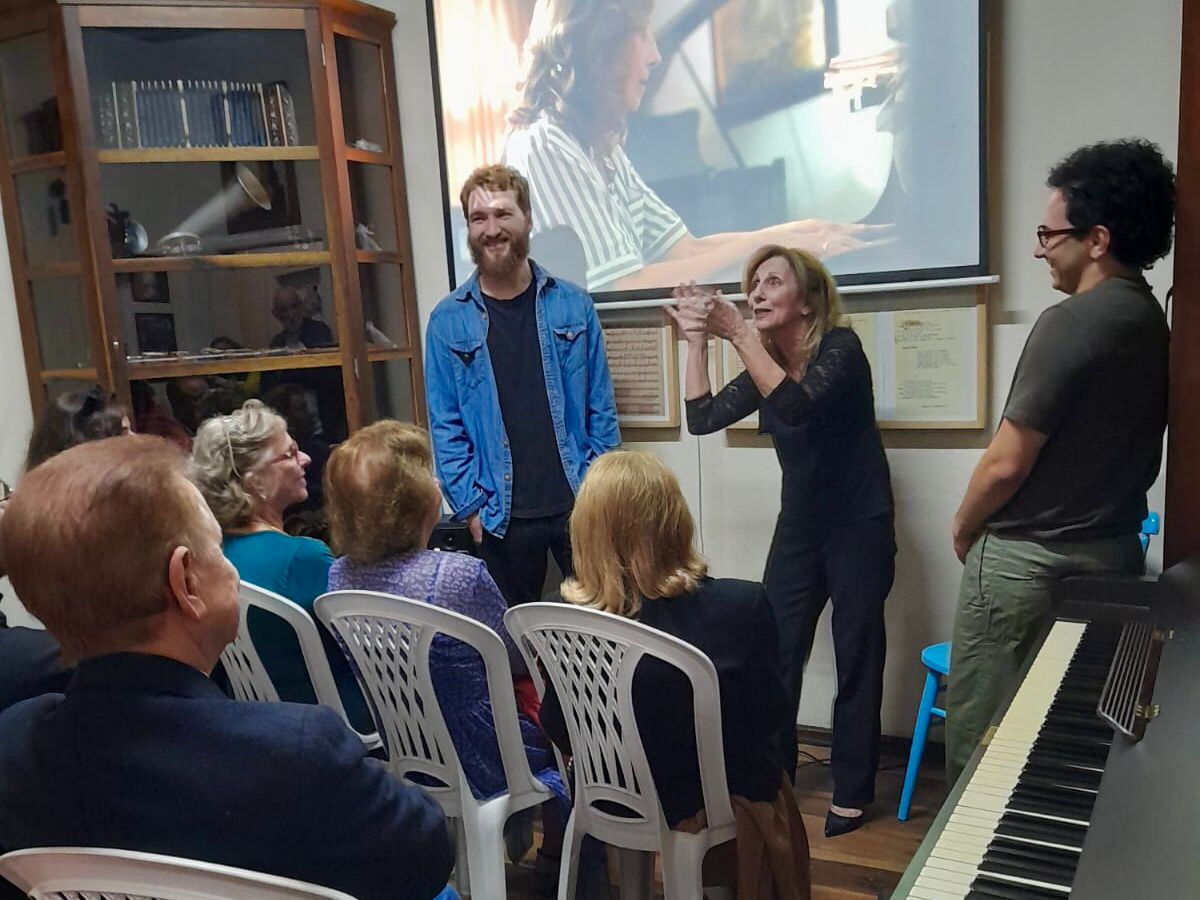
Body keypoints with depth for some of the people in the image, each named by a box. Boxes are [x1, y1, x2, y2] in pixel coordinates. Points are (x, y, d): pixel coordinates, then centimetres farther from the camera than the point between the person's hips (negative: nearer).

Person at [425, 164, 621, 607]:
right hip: (503, 517, 0)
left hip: (579, 505, 0)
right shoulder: (447, 321, -1)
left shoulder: (573, 306, 1)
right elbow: (446, 428, 0)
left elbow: (601, 408, 2)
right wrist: (471, 506, -6)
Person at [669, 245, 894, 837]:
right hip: (799, 528, 6)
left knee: (856, 660, 4)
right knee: (773, 654, 1)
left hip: (860, 527, -5)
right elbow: (702, 418, -5)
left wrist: (738, 333, -34)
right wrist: (697, 340, -10)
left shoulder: (840, 348, -15)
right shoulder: (766, 366, 4)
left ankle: (851, 793, 18)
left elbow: (796, 407, -34)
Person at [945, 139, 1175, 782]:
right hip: (1112, 555, 9)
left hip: (1027, 562, -9)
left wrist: (963, 530, 0)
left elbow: (1007, 463, -18)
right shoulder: (1152, 323, 8)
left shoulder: (1071, 322, -19)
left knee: (978, 740, 3)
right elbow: (1112, 450, 13)